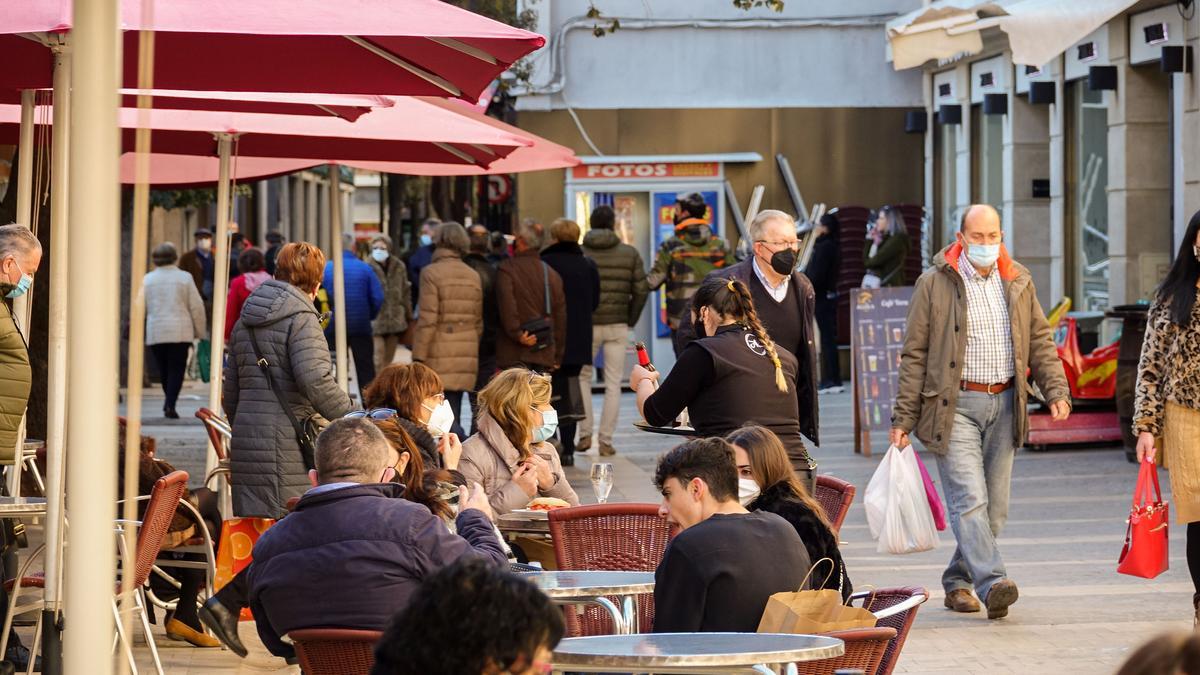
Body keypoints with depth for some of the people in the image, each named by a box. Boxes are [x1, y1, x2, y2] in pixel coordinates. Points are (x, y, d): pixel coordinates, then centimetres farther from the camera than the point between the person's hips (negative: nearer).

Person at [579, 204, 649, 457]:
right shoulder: (630, 253, 2)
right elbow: (641, 291, -1)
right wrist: (631, 320, 11)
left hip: (587, 325, -1)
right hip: (618, 327, 1)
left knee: (583, 377, 16)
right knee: (613, 384, 6)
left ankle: (585, 434, 6)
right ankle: (606, 441, 3)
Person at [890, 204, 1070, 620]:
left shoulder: (1018, 282, 10)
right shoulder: (935, 284, -2)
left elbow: (1040, 341, 16)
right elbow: (915, 355, 0)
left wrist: (1056, 391, 1)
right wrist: (903, 418, -3)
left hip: (1004, 405, 5)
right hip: (955, 406, -5)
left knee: (995, 506, 7)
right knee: (970, 498, -16)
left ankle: (958, 582, 19)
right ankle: (992, 583, -25)